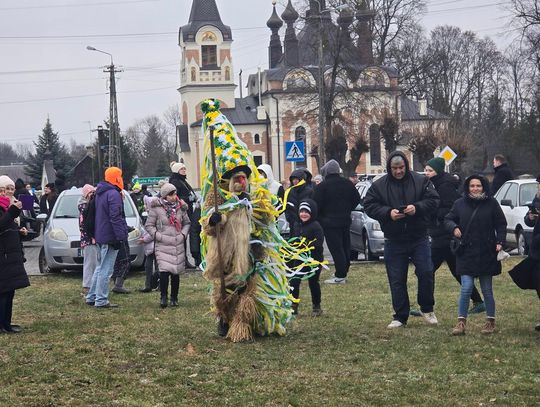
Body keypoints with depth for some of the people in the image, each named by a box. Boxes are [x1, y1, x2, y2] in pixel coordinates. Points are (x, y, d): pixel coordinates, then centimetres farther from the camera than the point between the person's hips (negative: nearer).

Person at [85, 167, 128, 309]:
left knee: (100, 268, 18)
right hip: (110, 237, -10)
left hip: (100, 237, 10)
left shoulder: (100, 193, 16)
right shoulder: (113, 194, -16)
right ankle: (101, 300, -5)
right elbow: (115, 217, -22)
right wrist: (121, 236, -22)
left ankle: (91, 297, 22)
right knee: (106, 270, -6)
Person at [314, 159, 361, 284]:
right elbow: (357, 199, 13)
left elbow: (317, 205, -12)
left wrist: (319, 217, 4)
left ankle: (340, 276, -9)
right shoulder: (347, 184, 7)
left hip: (329, 222, -6)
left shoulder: (322, 186, -11)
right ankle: (344, 272, 20)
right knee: (345, 247, 13)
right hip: (345, 220, 6)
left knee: (336, 248, -7)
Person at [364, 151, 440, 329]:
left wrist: (417, 207, -21)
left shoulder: (421, 181, -1)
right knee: (396, 280, 4)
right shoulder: (379, 185, -2)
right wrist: (388, 213, -19)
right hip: (394, 241, 0)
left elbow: (433, 200, -3)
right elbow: (369, 206, -3)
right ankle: (400, 317, 14)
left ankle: (427, 309, 19)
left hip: (419, 238, 0)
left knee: (426, 273, -3)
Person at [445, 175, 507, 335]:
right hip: (466, 254, 0)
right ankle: (461, 322, 2)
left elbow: (501, 225, 3)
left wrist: (500, 242, -11)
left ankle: (490, 322, 21)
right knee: (466, 289, -7)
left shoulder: (491, 203, -1)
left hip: (487, 254, 0)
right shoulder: (460, 204, 2)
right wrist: (454, 227, -10)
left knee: (487, 290, 9)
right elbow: (448, 219, 11)